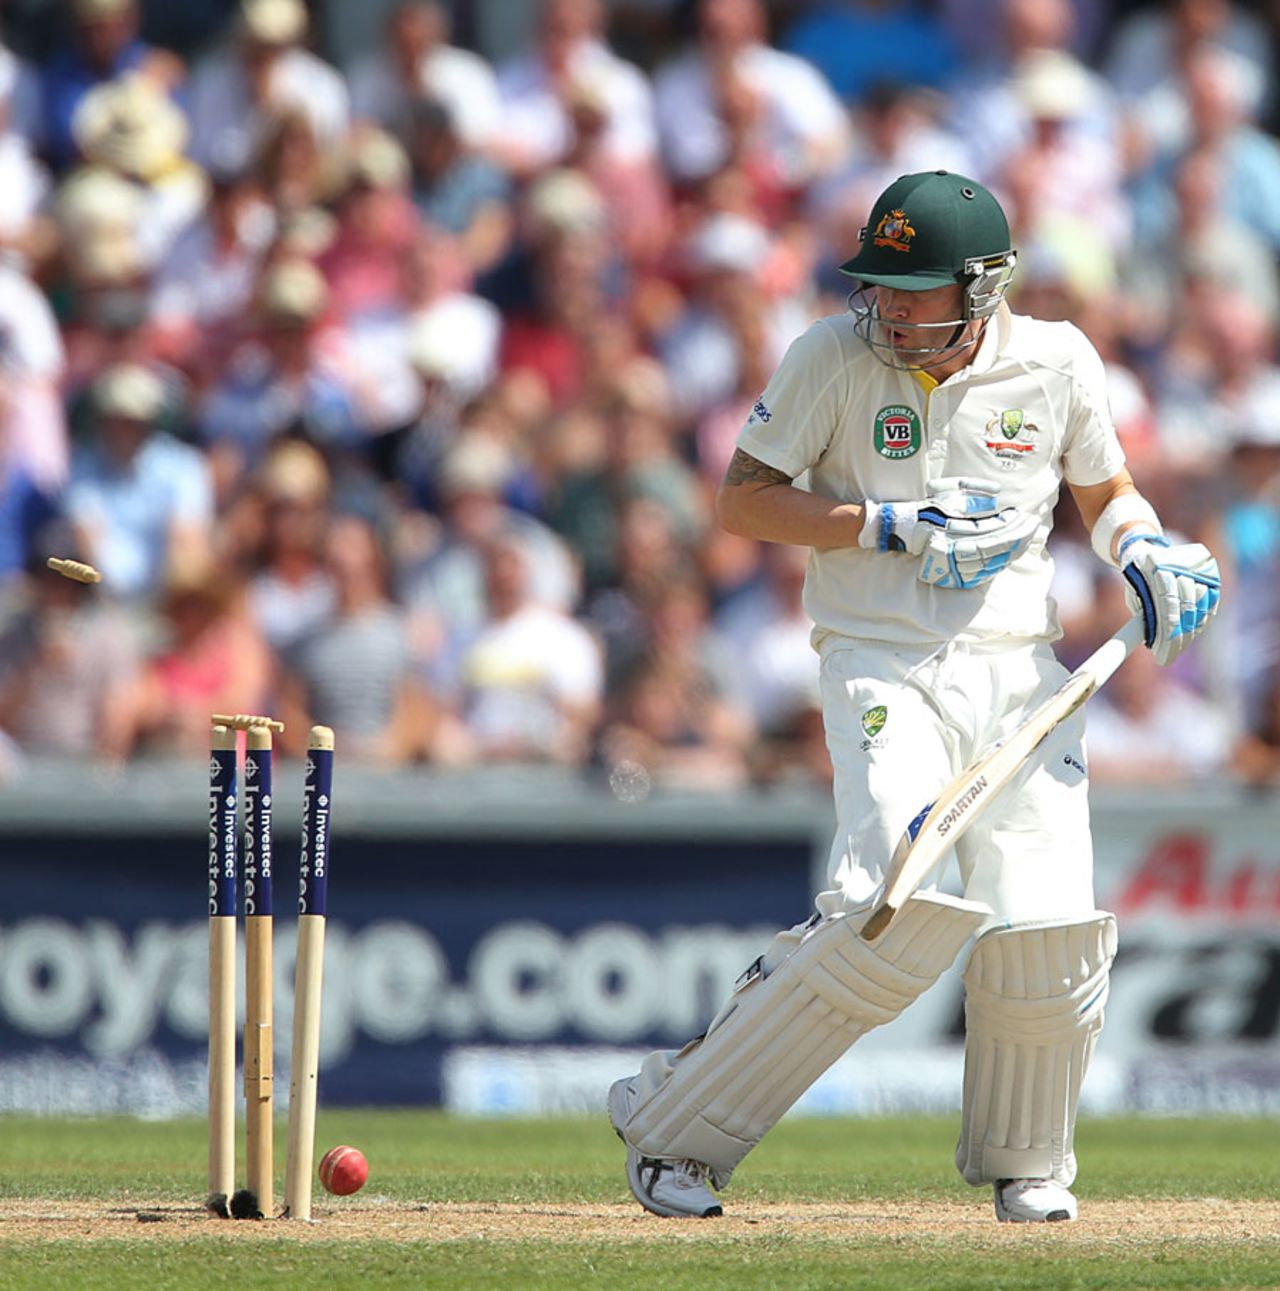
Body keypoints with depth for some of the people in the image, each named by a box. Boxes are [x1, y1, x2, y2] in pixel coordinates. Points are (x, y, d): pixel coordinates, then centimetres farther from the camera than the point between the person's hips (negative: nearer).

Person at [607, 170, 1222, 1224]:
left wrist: (1143, 548, -5)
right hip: (883, 670, -3)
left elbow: (1106, 493, 18)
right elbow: (742, 500, -3)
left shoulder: (1056, 363, 2)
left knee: (1049, 933, -7)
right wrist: (895, 527, -14)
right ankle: (674, 1127, -13)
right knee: (906, 905, -24)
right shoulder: (835, 357, -6)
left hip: (1020, 678, 4)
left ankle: (1027, 1164, 22)